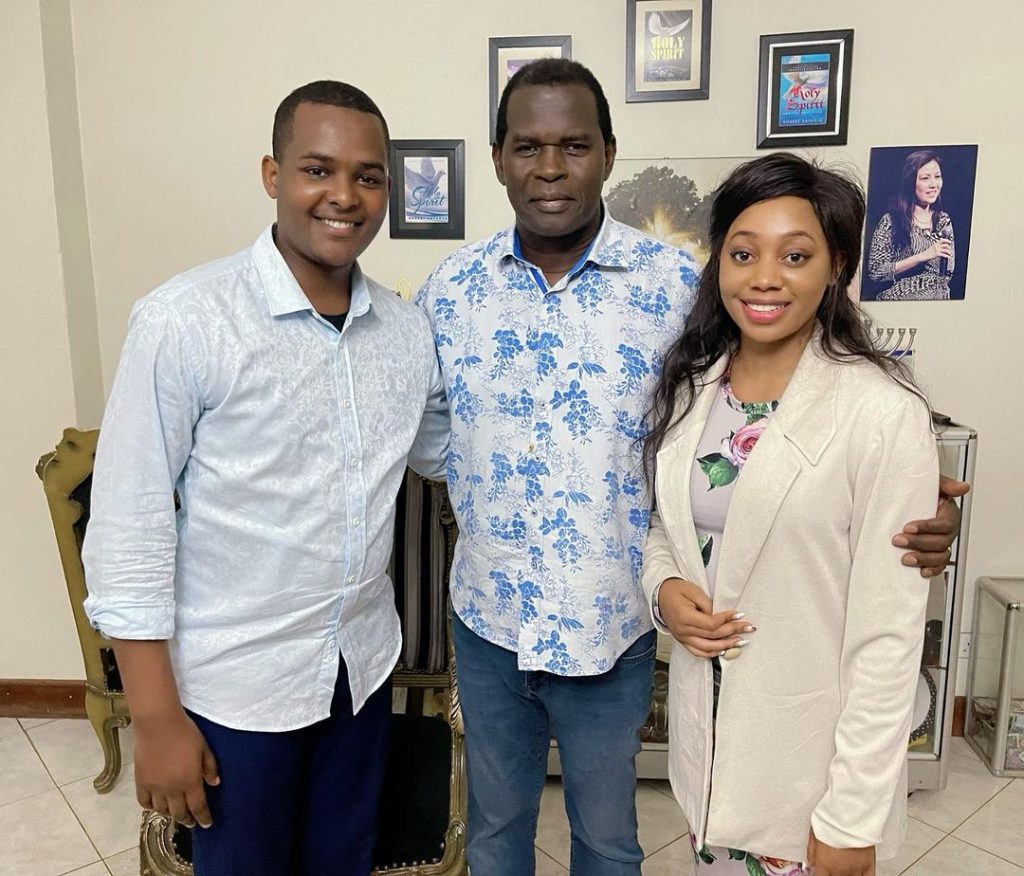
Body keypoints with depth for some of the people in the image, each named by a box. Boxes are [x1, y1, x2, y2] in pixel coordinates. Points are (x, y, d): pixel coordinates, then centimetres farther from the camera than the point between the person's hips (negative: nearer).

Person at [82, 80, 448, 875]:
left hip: (364, 668, 5)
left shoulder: (409, 330, -3)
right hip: (235, 685, -4)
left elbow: (444, 451, 13)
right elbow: (127, 526, -15)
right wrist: (157, 718, -12)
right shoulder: (183, 322, -18)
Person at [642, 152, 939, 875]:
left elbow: (887, 634, -17)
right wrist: (664, 588, -10)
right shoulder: (689, 387, -2)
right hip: (704, 731, 5)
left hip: (814, 753, -5)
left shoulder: (884, 413, -19)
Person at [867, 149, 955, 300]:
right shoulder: (891, 221, -7)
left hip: (937, 299, 4)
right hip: (899, 297, -4)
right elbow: (875, 271, -13)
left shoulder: (944, 220, 8)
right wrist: (922, 256, -16)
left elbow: (948, 272, 16)